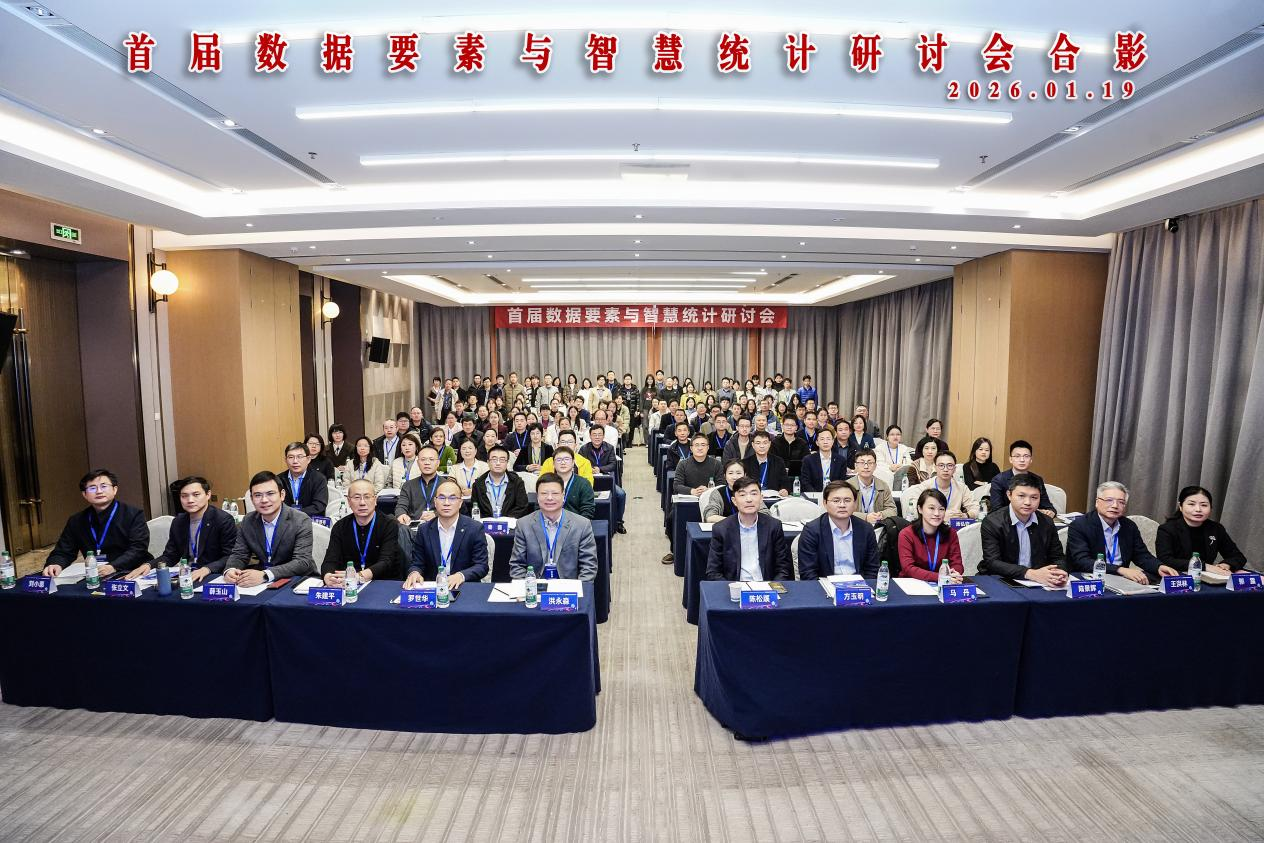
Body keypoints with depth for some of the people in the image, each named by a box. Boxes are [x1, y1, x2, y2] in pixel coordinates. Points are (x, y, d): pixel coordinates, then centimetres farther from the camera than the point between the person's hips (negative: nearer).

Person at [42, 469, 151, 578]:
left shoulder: (134, 515, -1)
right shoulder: (76, 521, 14)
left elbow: (139, 548, -11)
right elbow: (62, 552, 13)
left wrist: (113, 567, -27)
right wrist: (55, 564, -11)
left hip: (128, 575, -5)